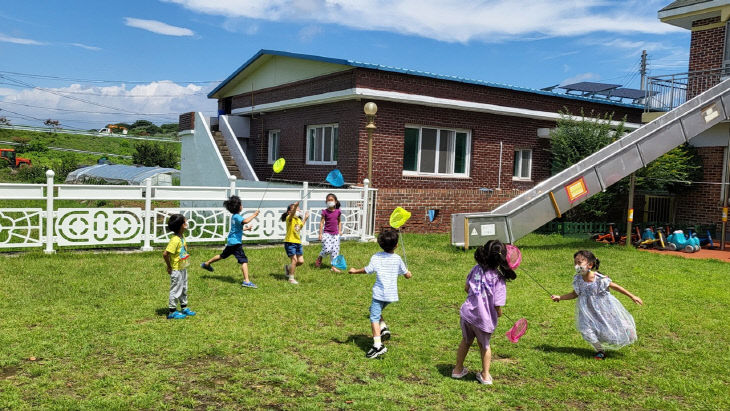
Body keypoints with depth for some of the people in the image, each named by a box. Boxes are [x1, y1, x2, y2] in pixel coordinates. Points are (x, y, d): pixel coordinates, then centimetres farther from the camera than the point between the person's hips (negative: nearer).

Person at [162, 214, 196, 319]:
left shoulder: (182, 236, 2)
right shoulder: (175, 240, -26)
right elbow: (165, 253, -28)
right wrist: (169, 267, -16)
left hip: (183, 268, 9)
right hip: (176, 270, -9)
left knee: (184, 289, 19)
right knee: (176, 290, 2)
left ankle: (184, 308, 33)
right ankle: (172, 312, 14)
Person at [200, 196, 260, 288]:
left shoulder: (234, 216, 12)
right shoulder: (237, 216, -18)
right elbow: (245, 221, -38)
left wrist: (245, 229, 29)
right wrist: (254, 215, -27)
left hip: (230, 242, 10)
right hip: (236, 242, -10)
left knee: (223, 255, 30)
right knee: (244, 260, -14)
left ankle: (206, 264, 47)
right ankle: (246, 281, -21)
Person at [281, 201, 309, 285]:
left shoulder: (299, 220, 12)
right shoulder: (289, 218, -11)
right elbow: (292, 214, -35)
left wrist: (305, 218, 30)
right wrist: (295, 206, -52)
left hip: (298, 242, 8)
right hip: (290, 242, -8)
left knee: (301, 261, 5)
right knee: (294, 259, -13)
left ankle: (288, 267, 31)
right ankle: (291, 278, 1)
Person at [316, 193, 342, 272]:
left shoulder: (338, 212, 5)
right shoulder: (325, 212, -4)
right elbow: (322, 222, -4)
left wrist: (340, 231, 9)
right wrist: (320, 234, -8)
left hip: (335, 234, 4)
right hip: (327, 233, -4)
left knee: (335, 250, 2)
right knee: (327, 249, -15)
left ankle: (333, 266, 11)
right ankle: (319, 258, 15)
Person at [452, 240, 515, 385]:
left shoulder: (476, 268, -6)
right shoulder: (499, 279, -18)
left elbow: (466, 288, 7)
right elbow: (498, 309, -17)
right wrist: (498, 313, 4)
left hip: (467, 312, 3)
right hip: (484, 319, -3)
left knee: (466, 341, 28)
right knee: (484, 345, 25)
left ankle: (458, 369, 43)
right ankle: (485, 375, 35)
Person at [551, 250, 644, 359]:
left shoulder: (600, 279, -23)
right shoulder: (577, 280, -10)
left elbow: (615, 287, -12)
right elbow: (575, 294, 5)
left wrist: (632, 296, -6)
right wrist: (560, 297, -4)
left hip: (604, 308, -3)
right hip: (588, 310, 3)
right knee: (587, 332, -6)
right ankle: (600, 350, 18)